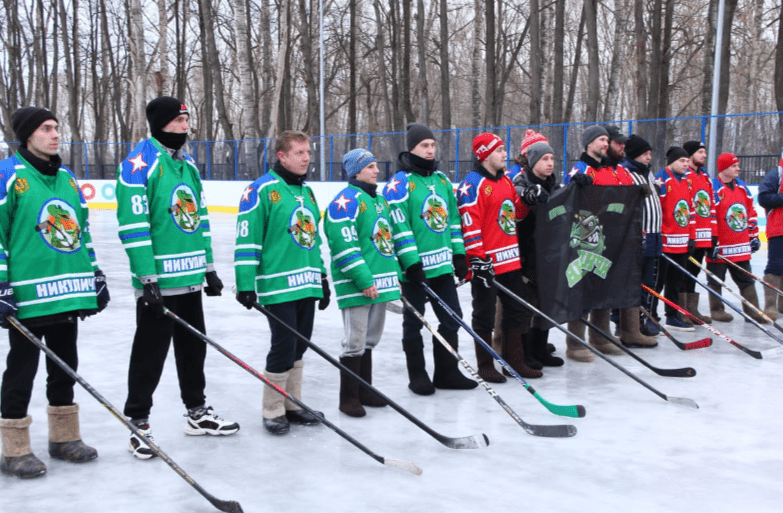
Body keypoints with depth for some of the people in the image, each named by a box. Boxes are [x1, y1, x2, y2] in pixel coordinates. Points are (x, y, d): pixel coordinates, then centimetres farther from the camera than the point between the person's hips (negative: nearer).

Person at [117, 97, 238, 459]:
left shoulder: (187, 164, 15)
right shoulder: (140, 162, -11)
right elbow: (132, 223, -17)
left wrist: (208, 266, 17)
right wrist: (147, 277, -20)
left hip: (190, 278, 8)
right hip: (158, 280, -8)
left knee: (194, 346, 16)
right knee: (150, 352, 0)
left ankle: (197, 413, 30)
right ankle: (139, 423, 12)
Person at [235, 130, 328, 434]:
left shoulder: (307, 192, 16)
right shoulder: (262, 190, -9)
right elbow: (247, 239, -12)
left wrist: (323, 280, 22)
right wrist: (246, 284, -16)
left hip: (307, 286, 7)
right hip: (278, 287, -7)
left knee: (298, 348, 13)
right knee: (283, 348, -4)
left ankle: (292, 405, 25)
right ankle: (273, 412, 10)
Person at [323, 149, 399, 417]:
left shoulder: (379, 200, 18)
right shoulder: (346, 200, -12)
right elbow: (345, 245, -20)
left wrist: (395, 274, 18)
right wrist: (364, 279, -22)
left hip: (380, 282, 9)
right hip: (356, 286, -9)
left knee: (370, 339, 16)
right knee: (355, 341, -4)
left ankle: (364, 391, 27)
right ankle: (348, 397, 6)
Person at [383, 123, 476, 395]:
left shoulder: (442, 180, 13)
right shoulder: (400, 183, -9)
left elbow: (453, 219, 17)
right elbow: (399, 227, -14)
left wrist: (459, 254, 11)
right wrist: (412, 262, -19)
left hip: (443, 265, 7)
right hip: (414, 267, -7)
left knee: (452, 318, 9)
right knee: (414, 323, 5)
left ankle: (447, 372, 21)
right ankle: (417, 376, 16)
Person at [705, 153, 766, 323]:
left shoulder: (742, 187, 10)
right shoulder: (713, 189, -12)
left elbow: (751, 212, 17)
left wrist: (754, 236, 15)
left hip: (741, 246, 6)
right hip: (719, 246, -6)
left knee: (746, 279, 8)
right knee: (716, 279, 6)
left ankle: (752, 311, 13)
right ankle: (716, 310, 18)